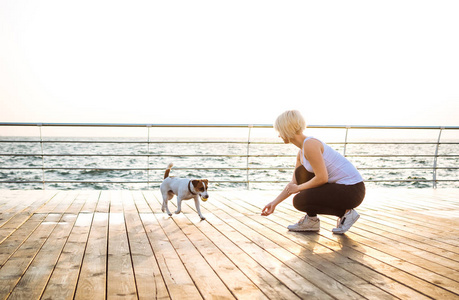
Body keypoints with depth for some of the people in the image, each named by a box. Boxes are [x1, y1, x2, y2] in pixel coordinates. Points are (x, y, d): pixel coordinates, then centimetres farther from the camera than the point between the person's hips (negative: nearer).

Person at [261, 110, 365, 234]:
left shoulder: (310, 145, -19)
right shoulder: (301, 152, 11)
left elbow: (322, 178, -23)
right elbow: (293, 184, 18)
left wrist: (299, 188, -8)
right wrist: (274, 203, 20)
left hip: (352, 190, -9)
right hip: (339, 186, 9)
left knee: (299, 201, -12)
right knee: (301, 172, 10)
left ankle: (345, 212, -1)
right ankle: (311, 219, 12)